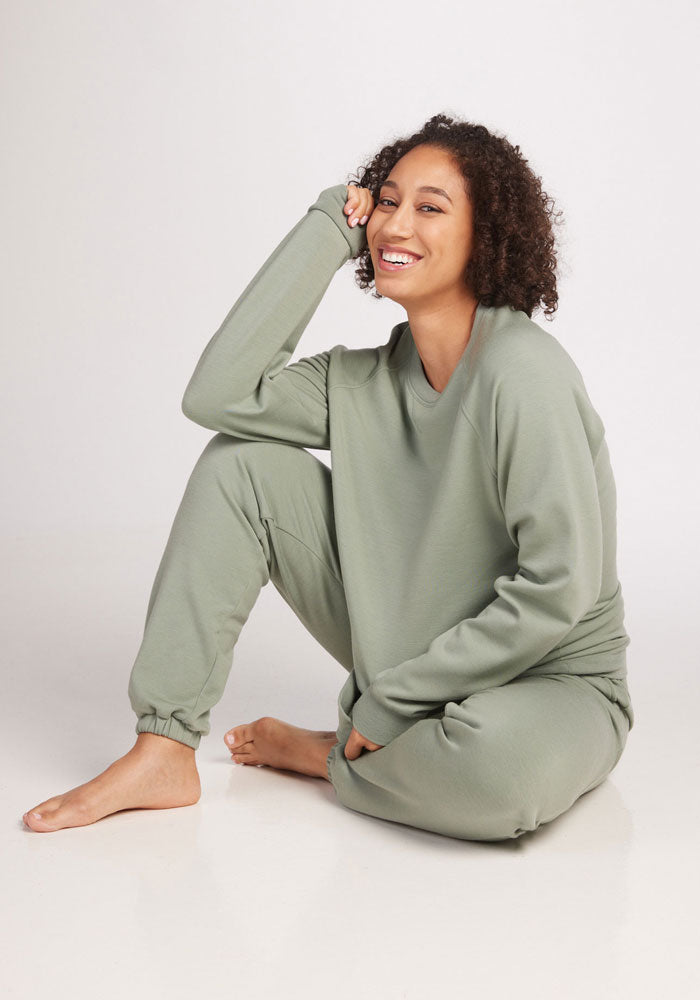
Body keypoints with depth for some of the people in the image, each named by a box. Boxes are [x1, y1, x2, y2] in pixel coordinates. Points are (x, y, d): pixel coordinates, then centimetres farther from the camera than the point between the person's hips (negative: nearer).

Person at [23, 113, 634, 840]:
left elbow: (558, 587, -25)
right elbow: (217, 395, -15)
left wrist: (394, 700, -19)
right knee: (241, 461, -5)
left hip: (547, 684, -5)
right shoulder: (372, 380, -2)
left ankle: (329, 756, -7)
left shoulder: (522, 372, -22)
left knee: (498, 765, -42)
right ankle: (164, 751, -4)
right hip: (407, 660, 5)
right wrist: (327, 232, -11)